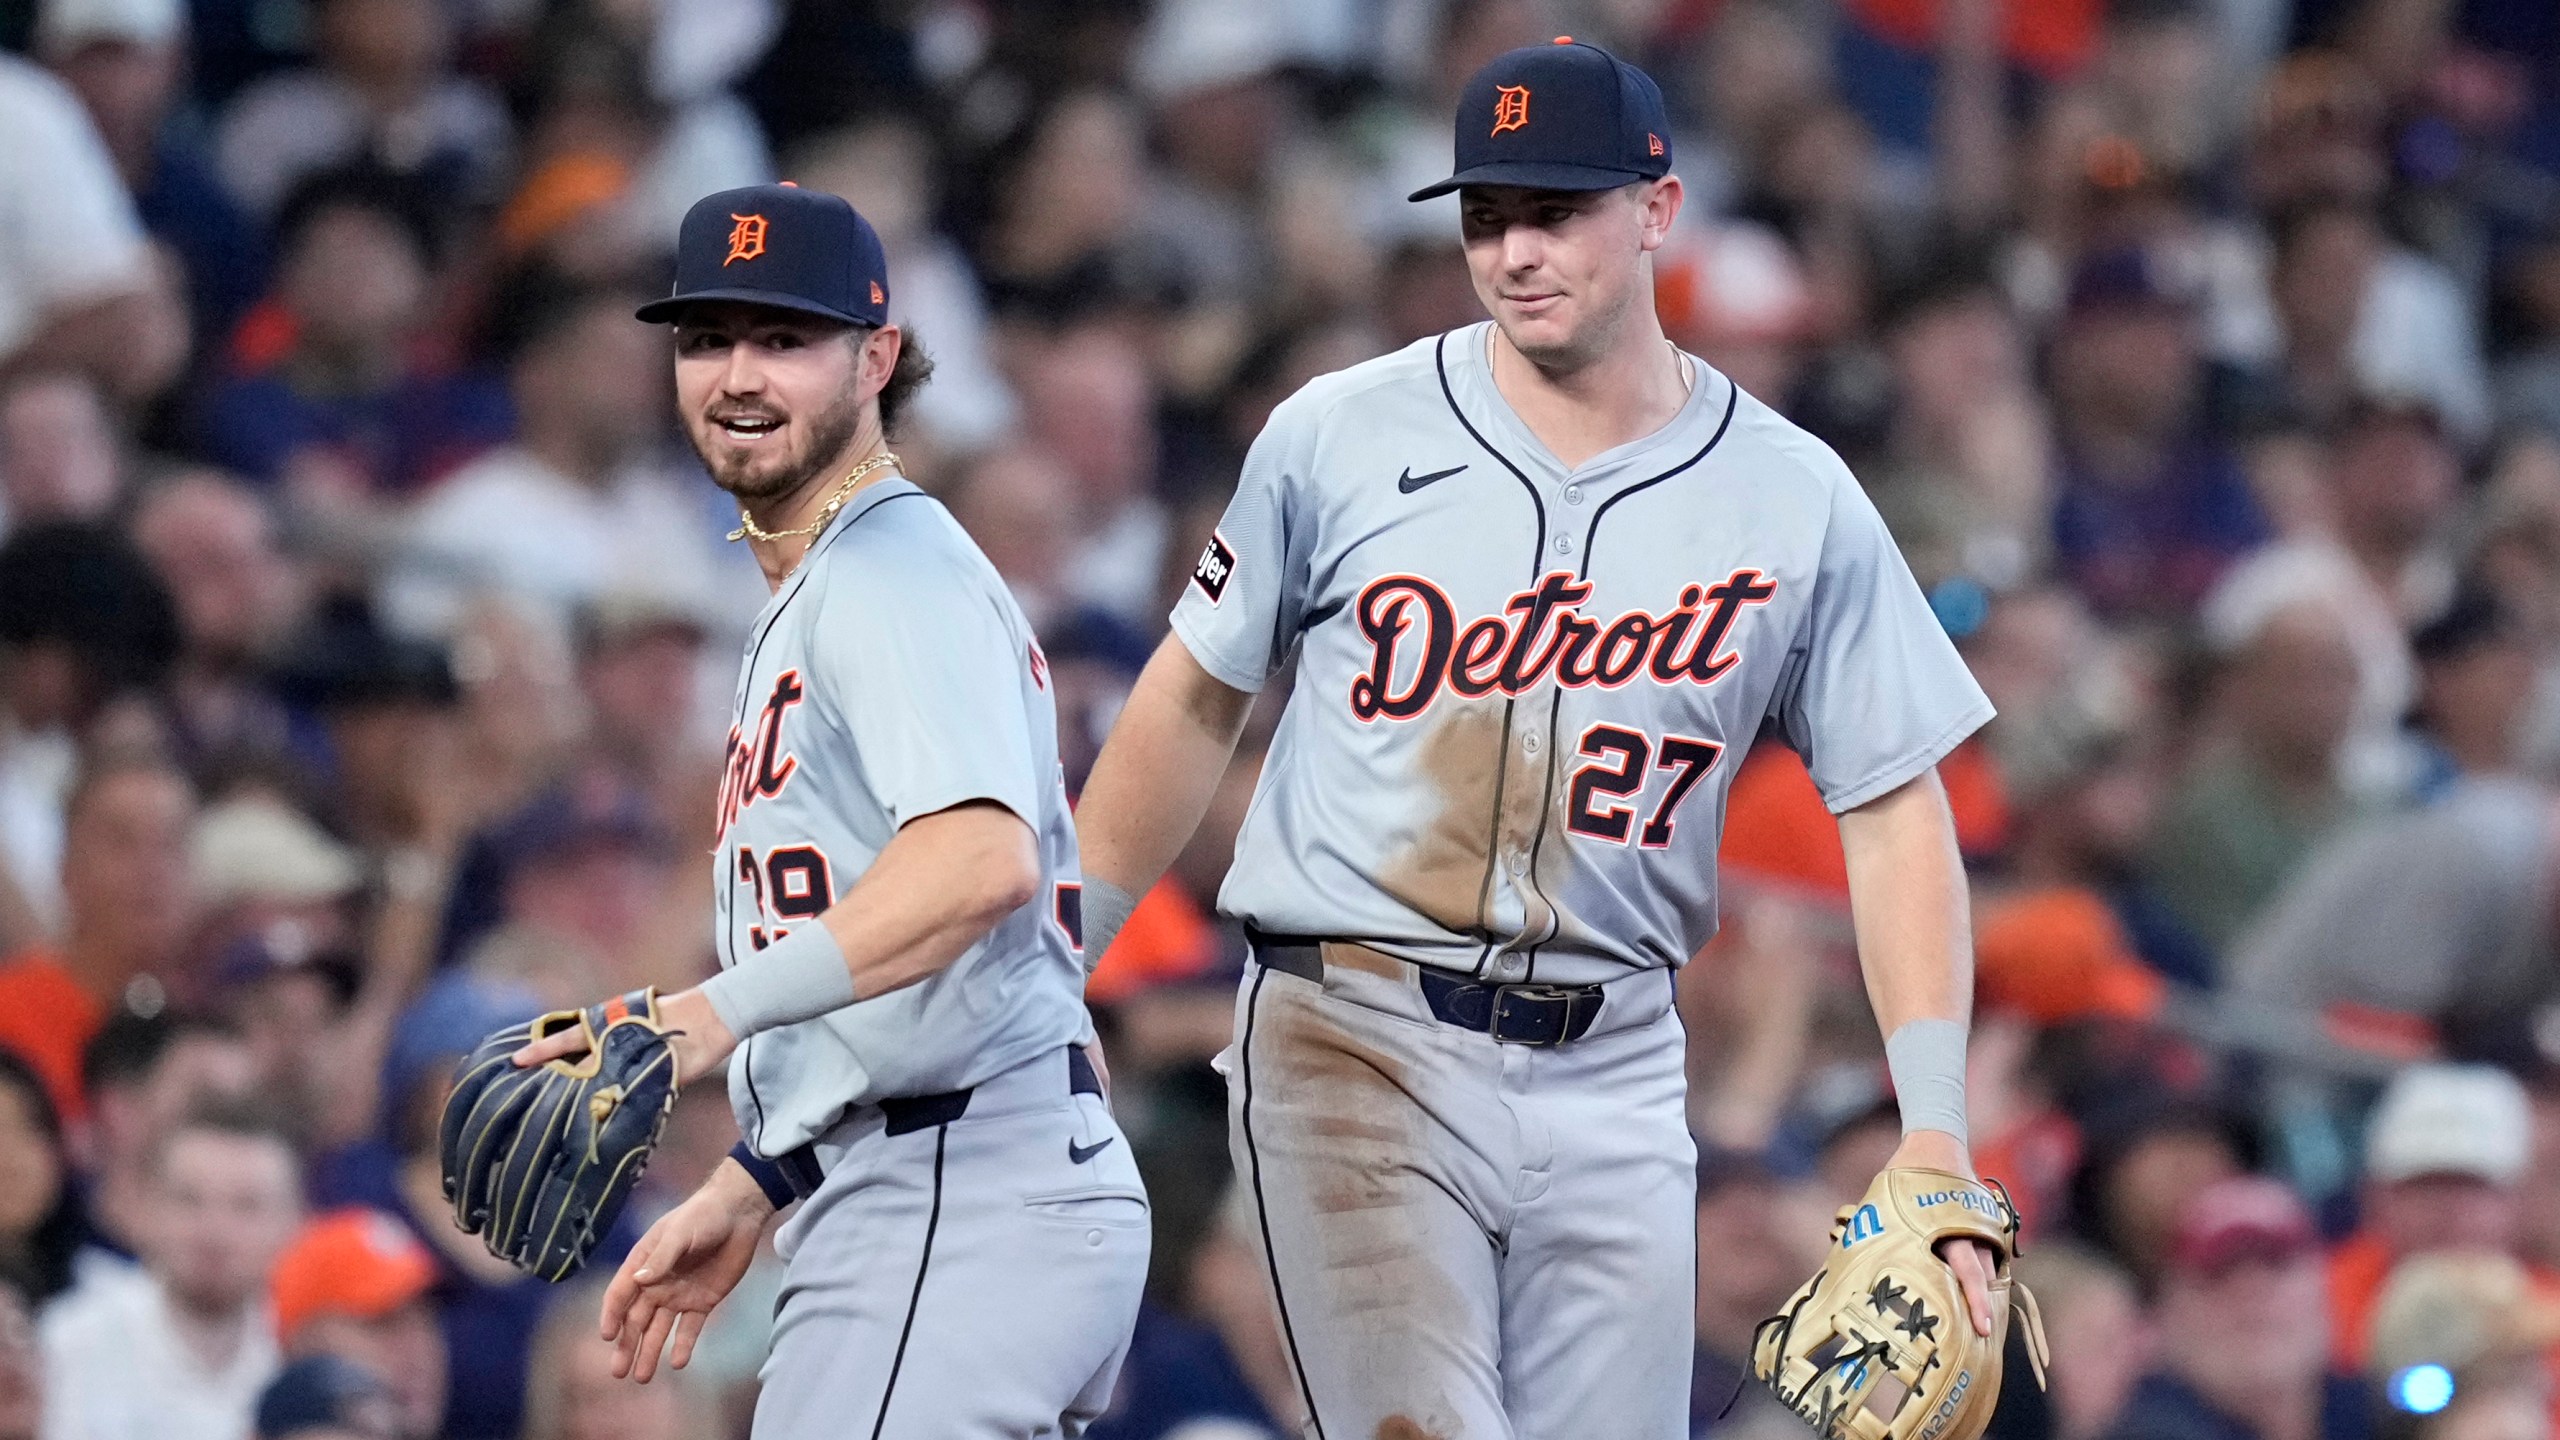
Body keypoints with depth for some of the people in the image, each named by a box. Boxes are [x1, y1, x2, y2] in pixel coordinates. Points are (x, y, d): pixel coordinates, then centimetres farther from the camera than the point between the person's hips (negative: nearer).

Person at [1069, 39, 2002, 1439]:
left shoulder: (1792, 500, 2)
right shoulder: (1341, 438, -1)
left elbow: (1893, 811, 4)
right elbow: (1195, 704, 10)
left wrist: (1934, 1137, -5)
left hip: (1613, 1075, 2)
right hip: (1357, 1051, -2)